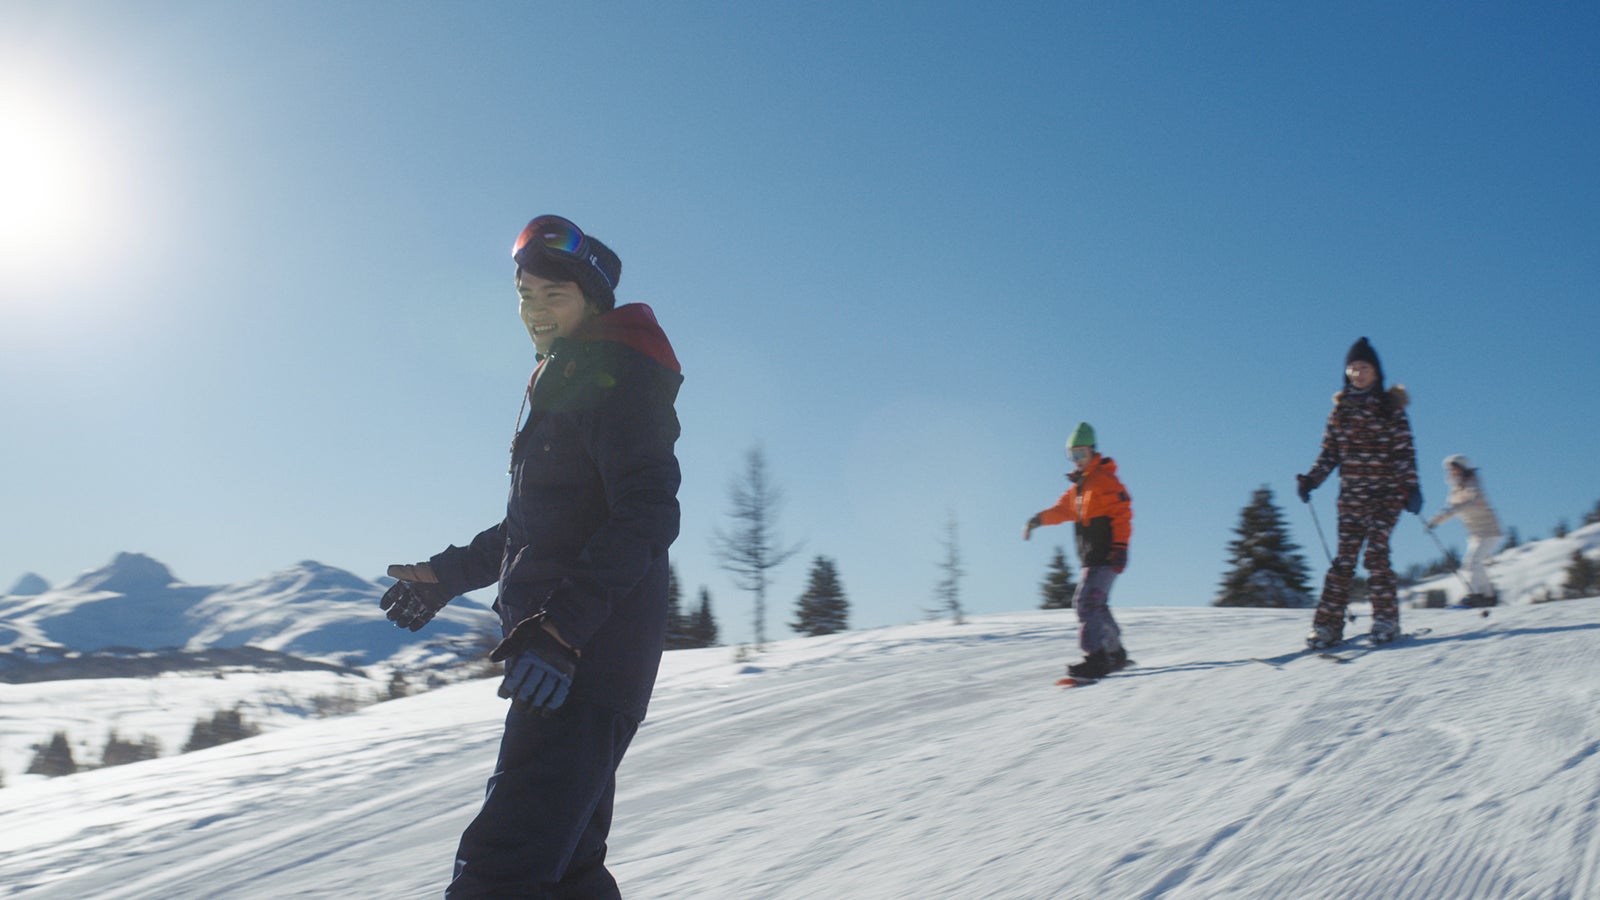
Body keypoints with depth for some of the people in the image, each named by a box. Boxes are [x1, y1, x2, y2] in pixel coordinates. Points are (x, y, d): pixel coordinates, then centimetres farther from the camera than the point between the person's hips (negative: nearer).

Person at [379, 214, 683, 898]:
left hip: (592, 656, -10)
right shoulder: (558, 384, 22)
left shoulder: (617, 376, -7)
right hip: (560, 659, 10)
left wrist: (560, 627, -27)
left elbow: (646, 515, -20)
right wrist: (448, 574, 32)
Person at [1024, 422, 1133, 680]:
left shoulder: (1105, 478, -7)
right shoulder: (1078, 484, 19)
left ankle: (1096, 657, -25)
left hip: (1106, 554, -9)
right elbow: (1064, 509, 23)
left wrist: (1120, 548, -20)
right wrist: (1040, 519, 4)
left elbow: (1122, 513, -12)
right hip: (1090, 556, 9)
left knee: (1087, 600, -20)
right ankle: (1116, 653, 27)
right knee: (1096, 604, 15)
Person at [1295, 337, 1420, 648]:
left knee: (1376, 552, -13)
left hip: (1386, 494, -2)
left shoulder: (1391, 406, 2)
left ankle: (1386, 619, -3)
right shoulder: (1341, 409, 10)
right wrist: (1310, 480, -1)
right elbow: (1329, 453, 11)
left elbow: (1405, 450, -1)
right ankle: (1328, 624, -5)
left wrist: (1411, 487, -11)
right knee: (1344, 557, -3)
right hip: (1351, 495, 3)